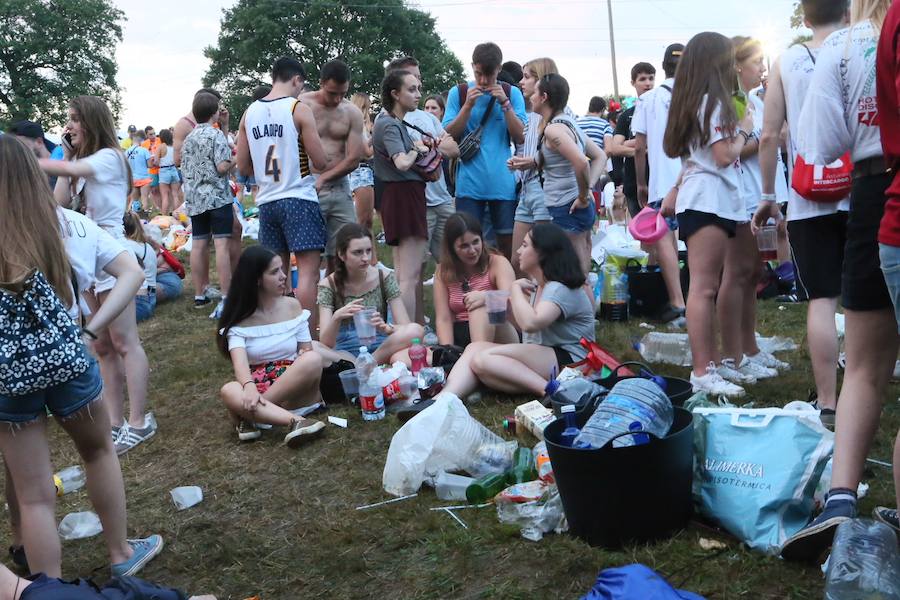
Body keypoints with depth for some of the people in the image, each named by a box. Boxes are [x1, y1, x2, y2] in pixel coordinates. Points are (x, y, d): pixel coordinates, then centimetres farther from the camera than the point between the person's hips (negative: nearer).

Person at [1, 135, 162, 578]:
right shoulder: (69, 224, -4)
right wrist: (90, 331, -5)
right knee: (98, 450, 27)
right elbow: (132, 273, -3)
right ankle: (121, 554, 39)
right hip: (69, 366, 2)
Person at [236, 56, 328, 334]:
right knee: (307, 270, -4)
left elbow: (243, 166, 11)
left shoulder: (250, 113, 8)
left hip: (267, 201, 6)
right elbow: (320, 162, -7)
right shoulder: (299, 109, -8)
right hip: (299, 199, -6)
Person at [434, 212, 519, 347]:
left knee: (480, 307, -32)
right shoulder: (443, 272, 6)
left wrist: (486, 297, -37)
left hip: (499, 338, -2)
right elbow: (443, 319, -3)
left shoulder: (497, 263, -2)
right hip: (461, 339, 2)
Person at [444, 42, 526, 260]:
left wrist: (505, 103, -10)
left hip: (503, 183, 1)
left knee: (508, 243, 5)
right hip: (469, 183, 0)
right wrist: (468, 105, -10)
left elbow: (520, 138, 0)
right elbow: (449, 136, 1)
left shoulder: (512, 93, 6)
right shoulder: (458, 93, 5)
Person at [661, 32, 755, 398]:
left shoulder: (693, 102, 19)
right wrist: (744, 130, 2)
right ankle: (702, 373, -14)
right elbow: (724, 155, -14)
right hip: (709, 199, -10)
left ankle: (712, 363, 19)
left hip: (701, 199, 10)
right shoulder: (713, 102, -8)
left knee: (707, 287, 12)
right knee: (703, 288, -13)